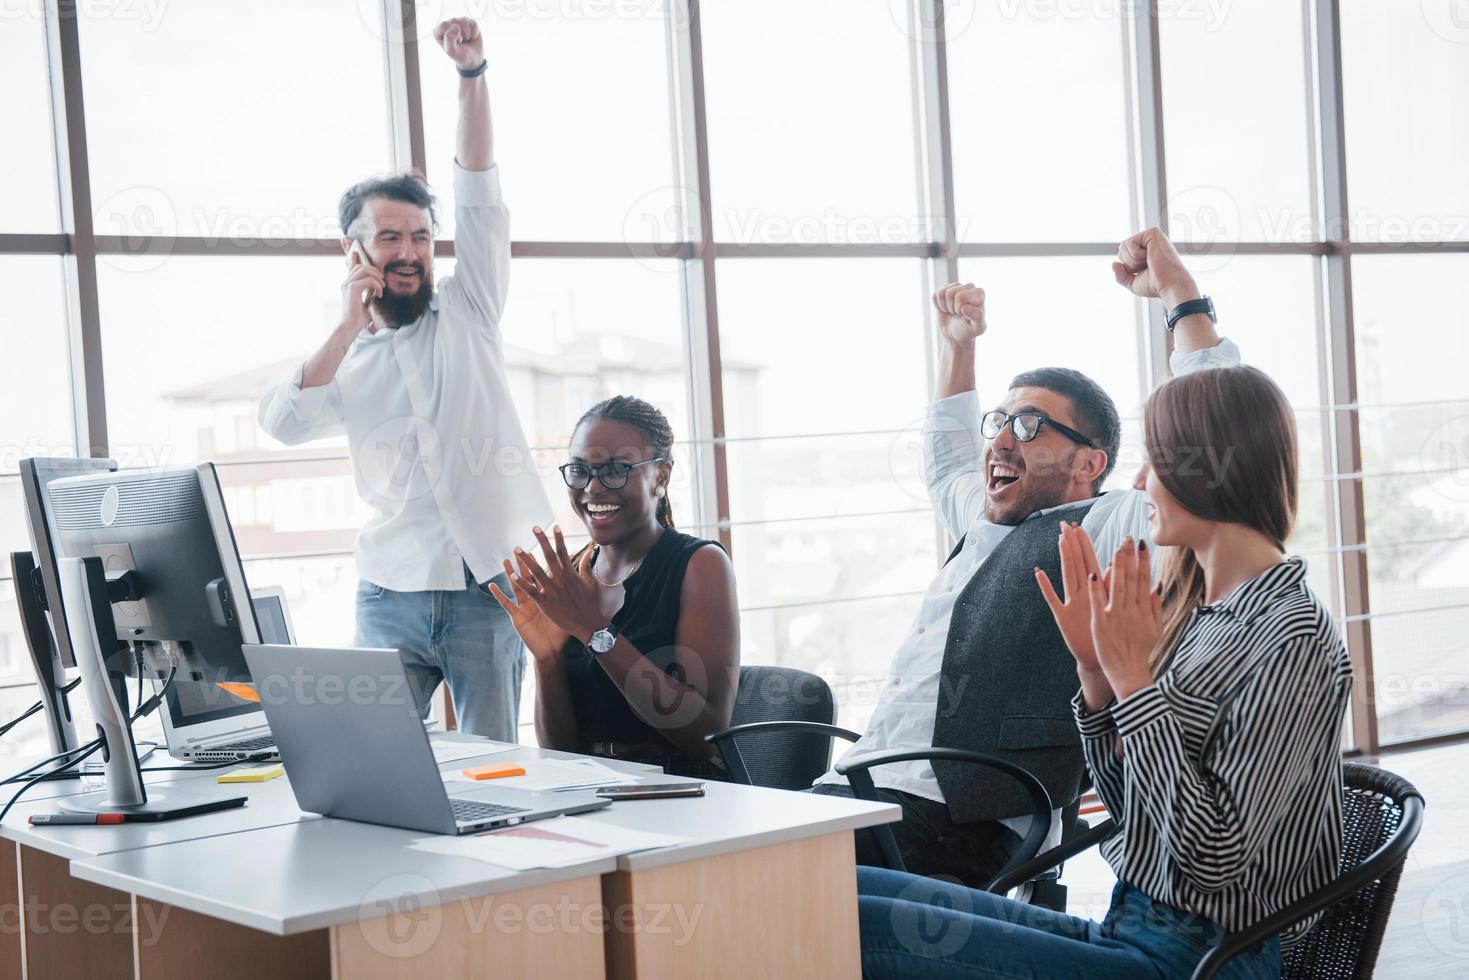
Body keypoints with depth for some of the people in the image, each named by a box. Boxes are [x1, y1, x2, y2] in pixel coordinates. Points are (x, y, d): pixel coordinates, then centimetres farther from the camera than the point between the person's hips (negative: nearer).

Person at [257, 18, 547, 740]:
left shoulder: (465, 314, 10)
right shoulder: (345, 362, 13)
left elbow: (479, 197, -1)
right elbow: (282, 423, -5)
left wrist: (471, 75, -11)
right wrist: (347, 329, -7)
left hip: (489, 585, -1)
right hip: (391, 593, 1)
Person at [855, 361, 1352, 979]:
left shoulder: (1293, 638, -14)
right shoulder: (1197, 612, 12)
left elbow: (1214, 857, -20)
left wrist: (1135, 676, -17)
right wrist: (1095, 668, 0)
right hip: (1129, 929, 8)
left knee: (852, 928, -19)